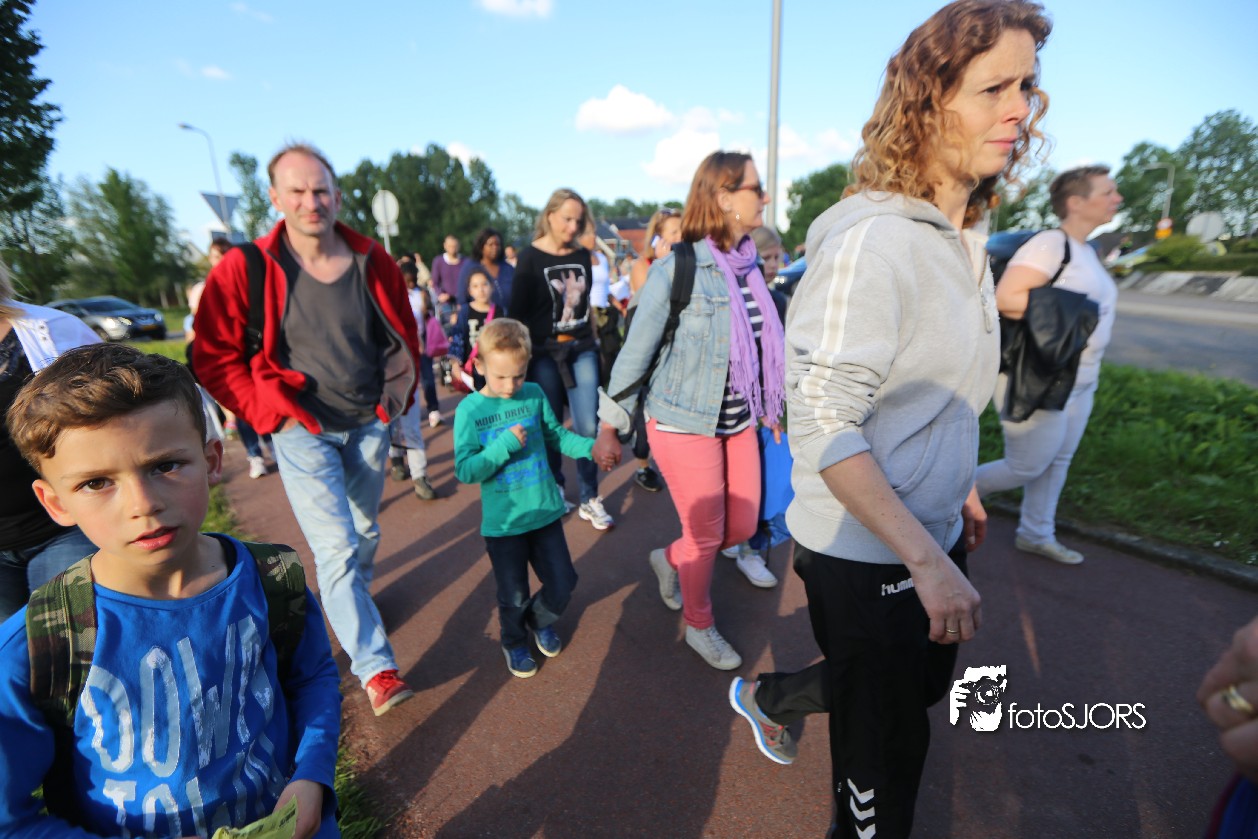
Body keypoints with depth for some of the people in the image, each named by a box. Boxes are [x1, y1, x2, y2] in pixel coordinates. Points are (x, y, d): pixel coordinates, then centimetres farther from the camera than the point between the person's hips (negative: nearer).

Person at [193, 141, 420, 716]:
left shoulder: (372, 262, -1)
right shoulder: (245, 270, -10)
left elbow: (403, 334, 11)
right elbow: (214, 359, -4)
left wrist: (400, 396, 4)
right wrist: (273, 413, -9)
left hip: (369, 424, 4)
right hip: (304, 432, -3)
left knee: (364, 533, 18)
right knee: (337, 550, -6)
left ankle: (352, 601, 47)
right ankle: (374, 666, 7)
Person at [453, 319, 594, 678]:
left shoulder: (534, 395, -5)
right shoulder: (470, 410, -12)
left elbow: (556, 436, 6)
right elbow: (465, 470, -14)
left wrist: (592, 446, -9)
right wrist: (504, 445, -25)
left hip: (545, 512, 3)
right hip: (503, 523, -2)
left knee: (563, 583, 13)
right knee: (514, 597, 13)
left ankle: (540, 619, 46)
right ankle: (515, 643, 45)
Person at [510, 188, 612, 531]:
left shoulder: (582, 255, 8)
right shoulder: (531, 257, -4)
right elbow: (517, 311, -4)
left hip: (582, 349, 3)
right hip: (545, 352, -3)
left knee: (588, 426, -2)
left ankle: (590, 500, 11)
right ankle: (554, 492, 27)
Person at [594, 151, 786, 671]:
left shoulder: (749, 267, 5)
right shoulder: (675, 271, -16)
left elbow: (761, 347, 12)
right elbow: (634, 353, -11)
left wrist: (770, 408, 17)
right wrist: (609, 428, -7)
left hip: (738, 423, 7)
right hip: (683, 424, -7)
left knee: (743, 526, 13)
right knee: (707, 534, 6)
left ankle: (669, 559, 42)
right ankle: (699, 627, 35)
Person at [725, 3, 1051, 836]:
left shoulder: (966, 236, 6)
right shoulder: (870, 241, -22)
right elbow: (823, 427, -27)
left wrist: (959, 486, 18)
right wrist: (928, 562, -25)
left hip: (933, 533, 9)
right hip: (866, 555, -9)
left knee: (924, 683, 29)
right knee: (887, 742, 13)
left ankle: (765, 696, 50)